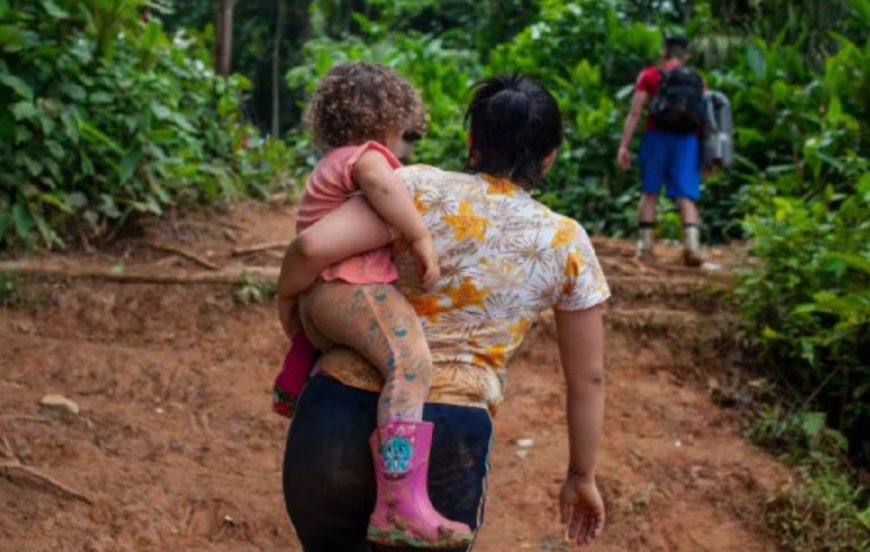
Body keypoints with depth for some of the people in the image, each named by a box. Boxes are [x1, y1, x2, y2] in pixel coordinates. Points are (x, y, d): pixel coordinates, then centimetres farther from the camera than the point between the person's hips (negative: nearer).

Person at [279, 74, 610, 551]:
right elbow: (588, 378, 13)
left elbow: (314, 247, -11)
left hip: (338, 416, 1)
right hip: (447, 440, 0)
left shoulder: (422, 187, 2)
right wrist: (582, 475, 26)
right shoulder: (566, 244, 7)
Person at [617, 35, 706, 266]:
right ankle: (692, 242, -19)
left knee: (650, 191, 11)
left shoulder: (649, 75, 7)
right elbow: (705, 117, 9)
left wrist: (624, 146, -2)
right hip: (688, 139, 1)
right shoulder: (697, 80, 15)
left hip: (658, 135, -1)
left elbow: (635, 113, -1)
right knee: (686, 195, -1)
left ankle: (645, 243, 8)